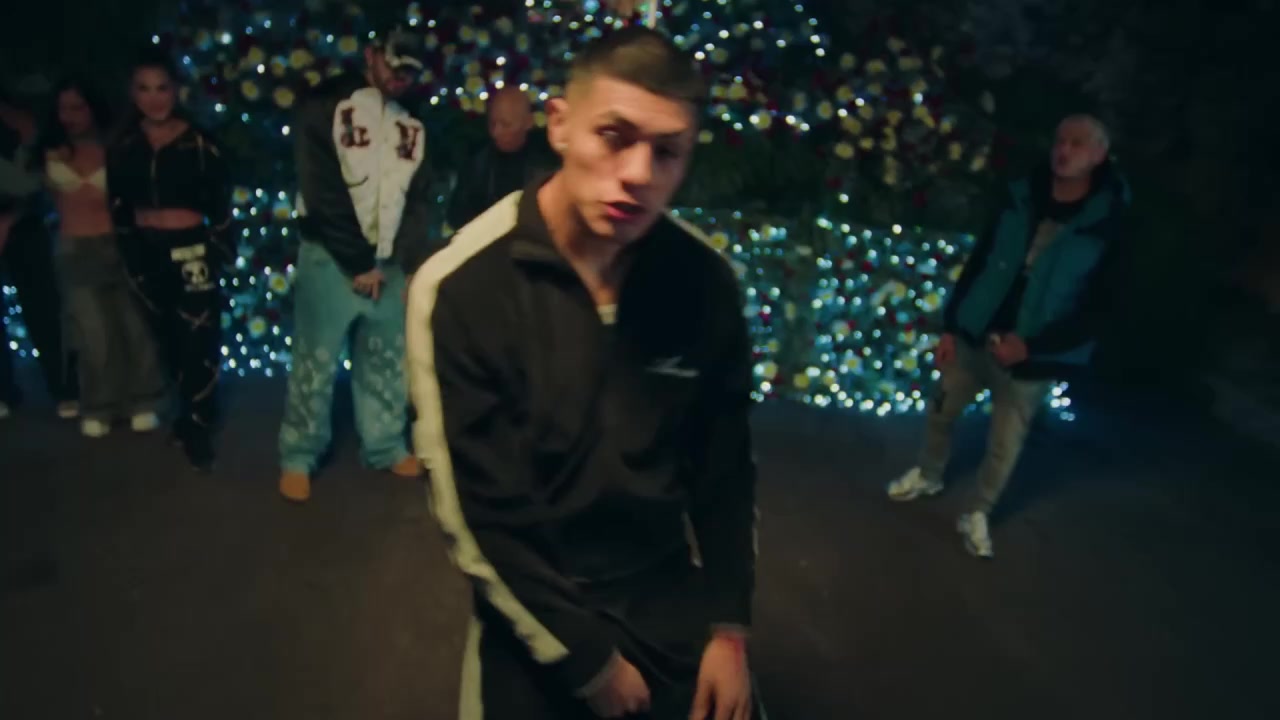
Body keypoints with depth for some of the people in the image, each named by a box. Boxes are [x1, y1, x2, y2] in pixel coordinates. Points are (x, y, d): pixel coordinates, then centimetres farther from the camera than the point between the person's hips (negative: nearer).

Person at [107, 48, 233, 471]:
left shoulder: (199, 143, -3)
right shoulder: (123, 147, 5)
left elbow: (221, 206, -2)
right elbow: (119, 209, 11)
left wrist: (220, 252, -9)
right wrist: (130, 255, 7)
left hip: (192, 249, -4)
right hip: (146, 252, 4)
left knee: (198, 339, -7)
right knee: (168, 340, 12)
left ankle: (197, 428, 3)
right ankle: (191, 413, 28)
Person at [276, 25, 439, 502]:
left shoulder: (412, 124, 12)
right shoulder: (327, 107, -4)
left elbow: (419, 199, 11)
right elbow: (322, 193, -10)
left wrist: (414, 263, -1)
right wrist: (357, 262, -11)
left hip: (388, 261, 5)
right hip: (332, 257, -4)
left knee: (386, 362, 10)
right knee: (316, 362, -1)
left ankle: (387, 446, 23)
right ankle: (298, 456, 12)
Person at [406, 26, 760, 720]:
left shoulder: (706, 280, -11)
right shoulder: (460, 290, -22)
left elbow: (725, 466, 0)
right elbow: (477, 513, -17)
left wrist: (729, 627, -2)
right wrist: (586, 659, -10)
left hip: (672, 592, 3)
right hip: (534, 612, -2)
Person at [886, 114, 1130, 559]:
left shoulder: (1106, 229, -12)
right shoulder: (1021, 200, -3)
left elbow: (1092, 313, -12)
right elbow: (977, 265, 3)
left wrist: (1030, 346, -21)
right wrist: (950, 327, 1)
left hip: (1032, 361, -3)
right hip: (973, 338, 3)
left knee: (1004, 447, 10)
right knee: (940, 412, 19)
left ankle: (978, 516, 33)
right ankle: (928, 476, 47)